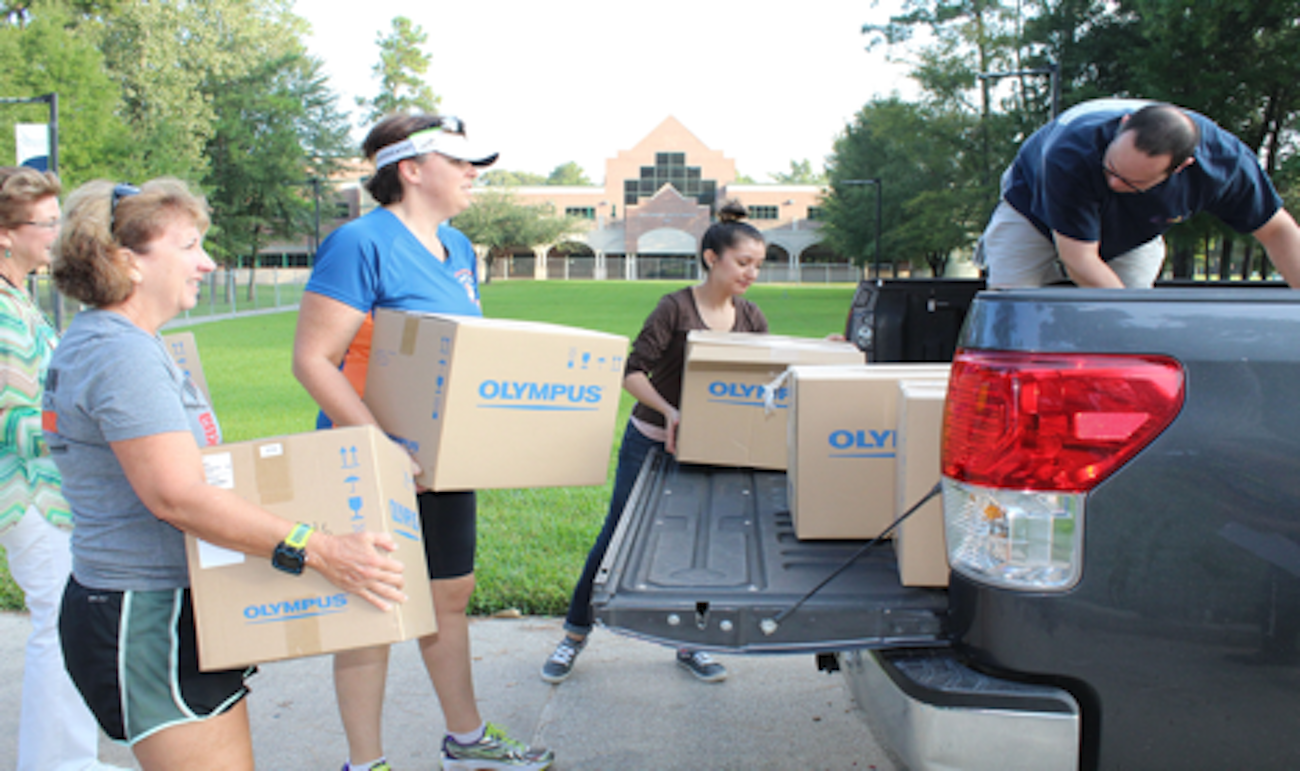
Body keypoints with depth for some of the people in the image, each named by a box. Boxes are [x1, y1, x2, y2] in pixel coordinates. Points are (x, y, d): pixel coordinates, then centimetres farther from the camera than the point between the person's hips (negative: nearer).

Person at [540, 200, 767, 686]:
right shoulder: (675, 308, -16)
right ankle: (575, 632, 22)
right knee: (619, 534, 4)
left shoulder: (750, 319, 0)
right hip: (651, 441, -4)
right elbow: (633, 372, -18)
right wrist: (669, 411, -33)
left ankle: (688, 644, 26)